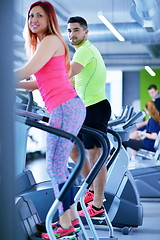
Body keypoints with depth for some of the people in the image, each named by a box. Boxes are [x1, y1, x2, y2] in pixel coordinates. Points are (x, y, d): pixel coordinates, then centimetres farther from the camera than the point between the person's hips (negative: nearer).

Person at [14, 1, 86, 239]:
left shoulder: (51, 40, -6)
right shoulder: (42, 44, 23)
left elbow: (27, 71, -15)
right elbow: (39, 81, 22)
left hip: (65, 108, -10)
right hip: (69, 107, 10)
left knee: (55, 166, -9)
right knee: (59, 165, 13)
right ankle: (72, 217, 20)